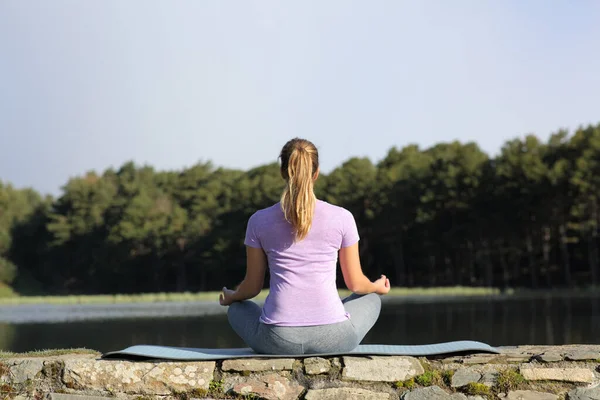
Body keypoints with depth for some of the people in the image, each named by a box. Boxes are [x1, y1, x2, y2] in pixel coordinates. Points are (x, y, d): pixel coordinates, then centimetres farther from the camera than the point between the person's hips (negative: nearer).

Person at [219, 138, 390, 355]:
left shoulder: (259, 221, 1)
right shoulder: (342, 218, -2)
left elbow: (252, 286, 10)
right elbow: (356, 284, 8)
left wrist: (230, 297, 34)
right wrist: (377, 287, 32)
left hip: (277, 341, 1)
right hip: (332, 338, 0)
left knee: (237, 309, 35)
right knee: (371, 300, 32)